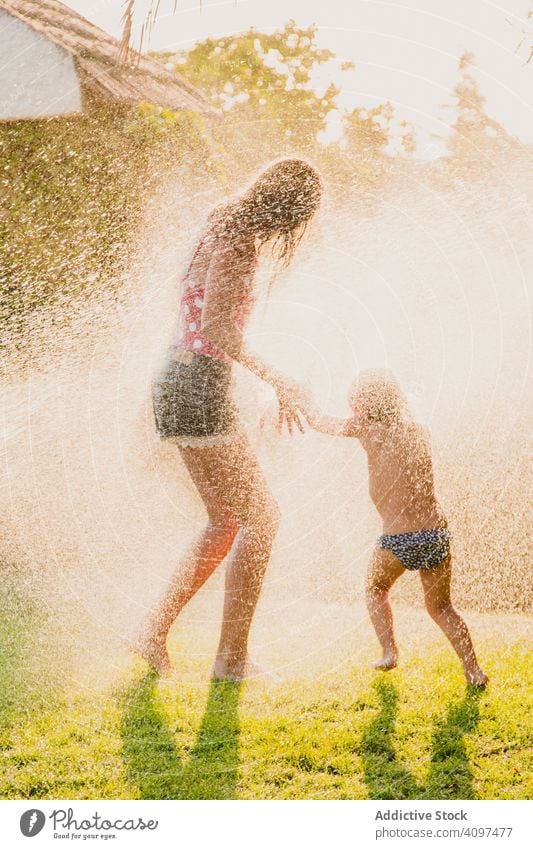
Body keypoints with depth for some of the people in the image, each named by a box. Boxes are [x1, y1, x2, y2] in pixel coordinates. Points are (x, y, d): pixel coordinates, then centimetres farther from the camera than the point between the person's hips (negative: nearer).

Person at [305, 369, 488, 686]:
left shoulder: (367, 429, -3)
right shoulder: (419, 432, 7)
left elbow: (319, 422, 12)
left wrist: (307, 397, 30)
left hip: (398, 539, -3)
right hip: (437, 531, 3)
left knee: (376, 588, 27)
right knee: (440, 606, 20)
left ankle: (390, 652, 14)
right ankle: (474, 669, 9)